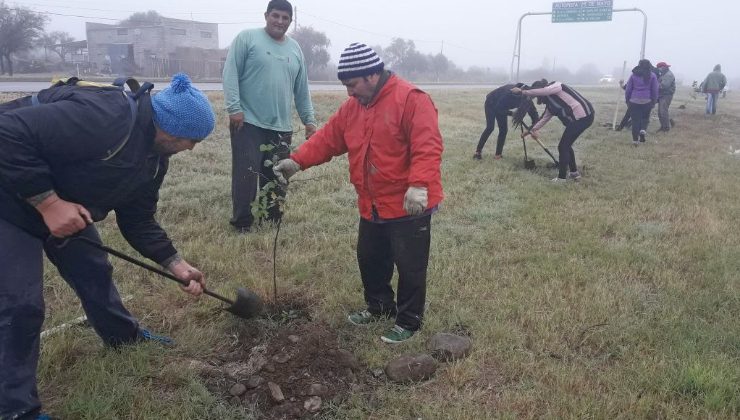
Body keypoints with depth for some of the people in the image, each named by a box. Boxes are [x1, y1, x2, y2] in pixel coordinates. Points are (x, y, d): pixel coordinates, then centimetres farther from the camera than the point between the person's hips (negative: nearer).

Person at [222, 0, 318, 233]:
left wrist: (309, 119, 14)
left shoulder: (295, 49, 14)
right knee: (246, 175, -4)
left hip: (281, 127, 5)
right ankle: (242, 223, 7)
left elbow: (302, 89, 18)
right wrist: (234, 108, -16)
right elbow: (230, 73, -7)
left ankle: (273, 220, 25)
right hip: (249, 123, -5)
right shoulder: (247, 38, -2)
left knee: (277, 176, 10)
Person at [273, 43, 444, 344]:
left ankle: (408, 322, 21)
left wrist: (418, 185, -35)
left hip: (410, 206, -8)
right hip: (372, 206, 8)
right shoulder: (353, 107, 8)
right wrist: (297, 161, -3)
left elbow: (427, 147, -25)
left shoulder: (411, 99, -16)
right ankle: (380, 307, 41)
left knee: (409, 266, 4)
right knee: (369, 259, 20)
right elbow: (327, 139, 9)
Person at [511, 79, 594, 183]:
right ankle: (574, 172, 32)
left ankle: (562, 178, 3)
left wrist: (522, 91, -17)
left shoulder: (556, 85, -7)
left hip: (583, 116, -9)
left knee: (563, 146, -4)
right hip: (577, 117, 9)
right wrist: (531, 130, 18)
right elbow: (544, 118, 19)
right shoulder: (550, 102, 17)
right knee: (566, 145, 19)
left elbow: (541, 92, -23)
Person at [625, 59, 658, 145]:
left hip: (634, 101, 0)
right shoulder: (652, 76, 3)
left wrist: (627, 100, 12)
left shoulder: (633, 75, 6)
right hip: (647, 101, 0)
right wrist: (654, 101, 10)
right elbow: (655, 90, 2)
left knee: (635, 119, 2)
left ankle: (635, 139, -1)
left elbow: (628, 89, 5)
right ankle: (643, 129, -10)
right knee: (645, 117, 18)